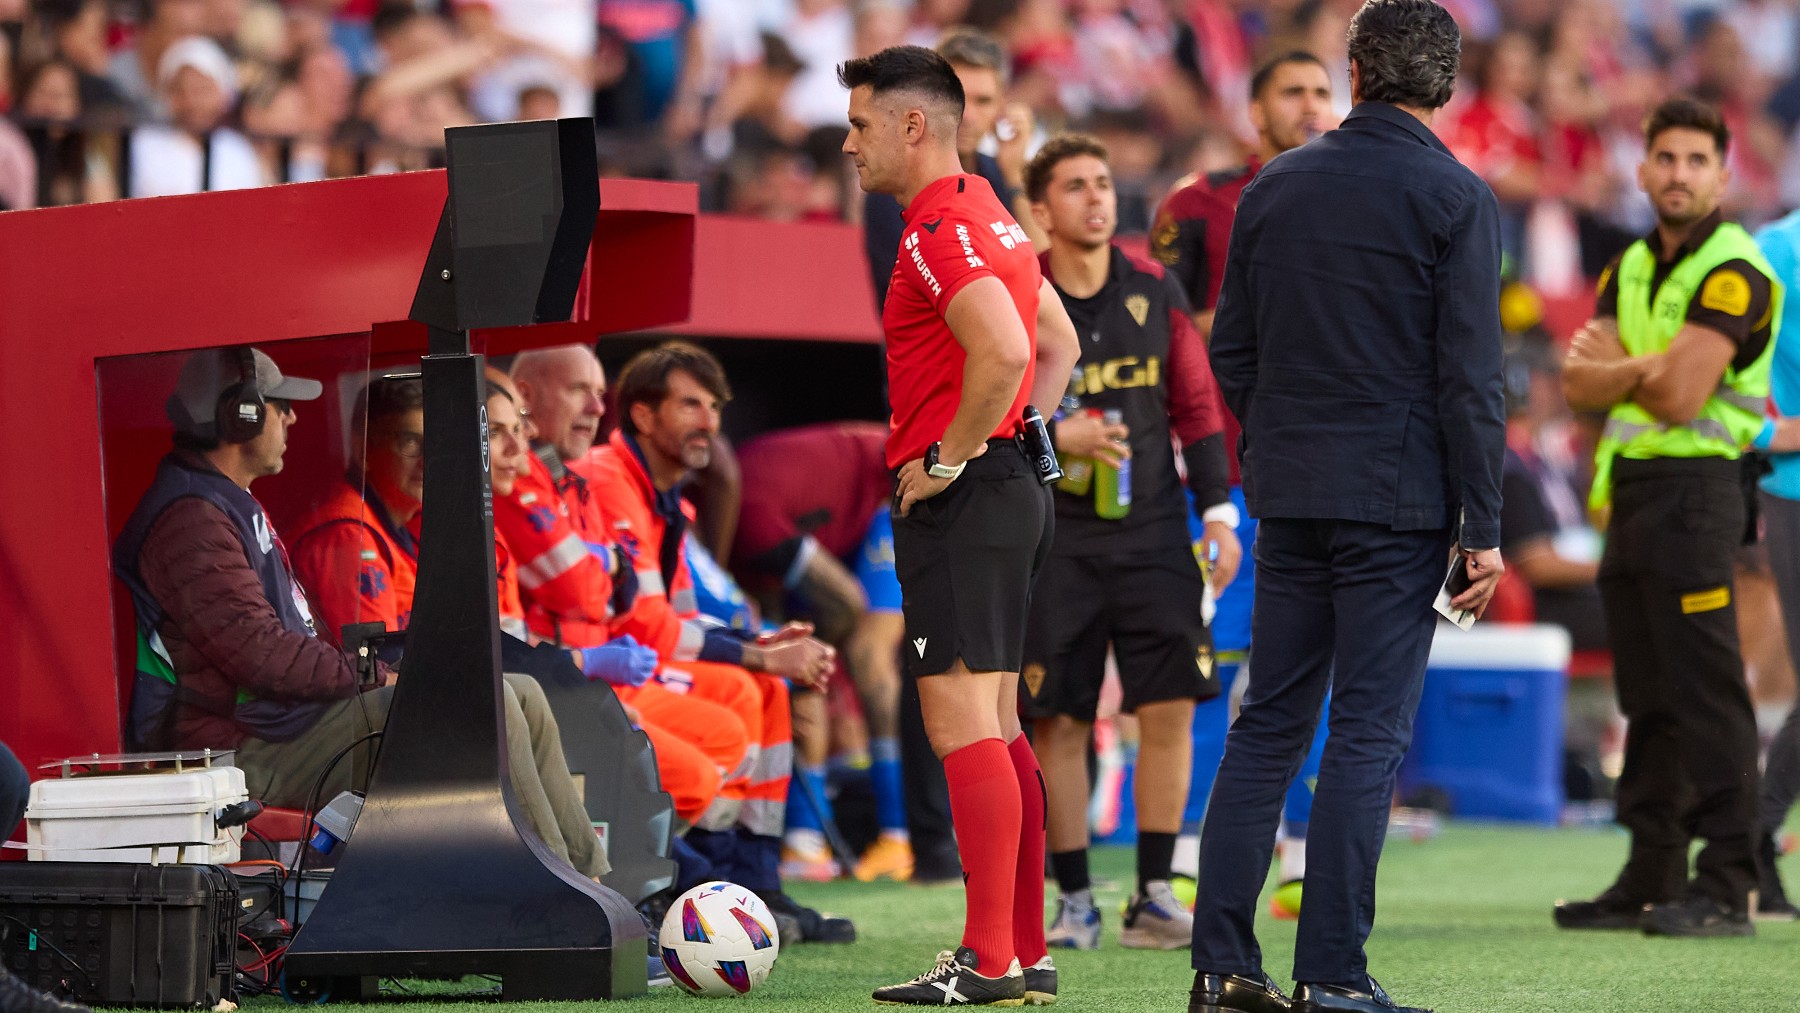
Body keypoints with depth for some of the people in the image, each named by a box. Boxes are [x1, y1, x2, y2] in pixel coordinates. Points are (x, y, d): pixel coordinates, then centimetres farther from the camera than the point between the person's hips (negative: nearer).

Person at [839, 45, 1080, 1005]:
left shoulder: (941, 230, -15)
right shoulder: (988, 216, 17)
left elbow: (1004, 351, -29)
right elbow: (1059, 343, 26)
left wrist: (947, 458, -19)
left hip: (960, 498, -11)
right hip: (1010, 488, 11)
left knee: (963, 723, -10)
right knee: (994, 726, 12)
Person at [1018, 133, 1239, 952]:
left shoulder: (1155, 292, 6)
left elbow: (1197, 405, 12)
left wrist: (1218, 513, 7)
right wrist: (1052, 436, -16)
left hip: (1154, 531, 2)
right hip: (1053, 539, -2)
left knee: (1171, 707, -4)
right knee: (1057, 723, -1)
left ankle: (1154, 897, 5)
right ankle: (1074, 901, 9)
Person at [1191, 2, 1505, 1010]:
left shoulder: (1273, 188, 8)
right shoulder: (1456, 199, -7)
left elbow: (1230, 350, 11)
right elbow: (1470, 375, -10)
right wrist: (1484, 528, -7)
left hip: (1289, 498, 5)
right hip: (1399, 500, -5)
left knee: (1269, 725, 10)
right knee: (1370, 732, -2)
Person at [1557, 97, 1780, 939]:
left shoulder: (1731, 272, -10)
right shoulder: (1632, 268, 16)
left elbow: (1680, 397, -18)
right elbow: (1580, 383, 6)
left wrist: (1619, 366, -1)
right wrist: (1651, 367, -11)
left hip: (1693, 487, -8)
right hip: (1627, 489, 8)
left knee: (1705, 693, -10)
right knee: (1648, 697, 11)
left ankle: (1725, 888, -10)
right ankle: (1653, 877, 17)